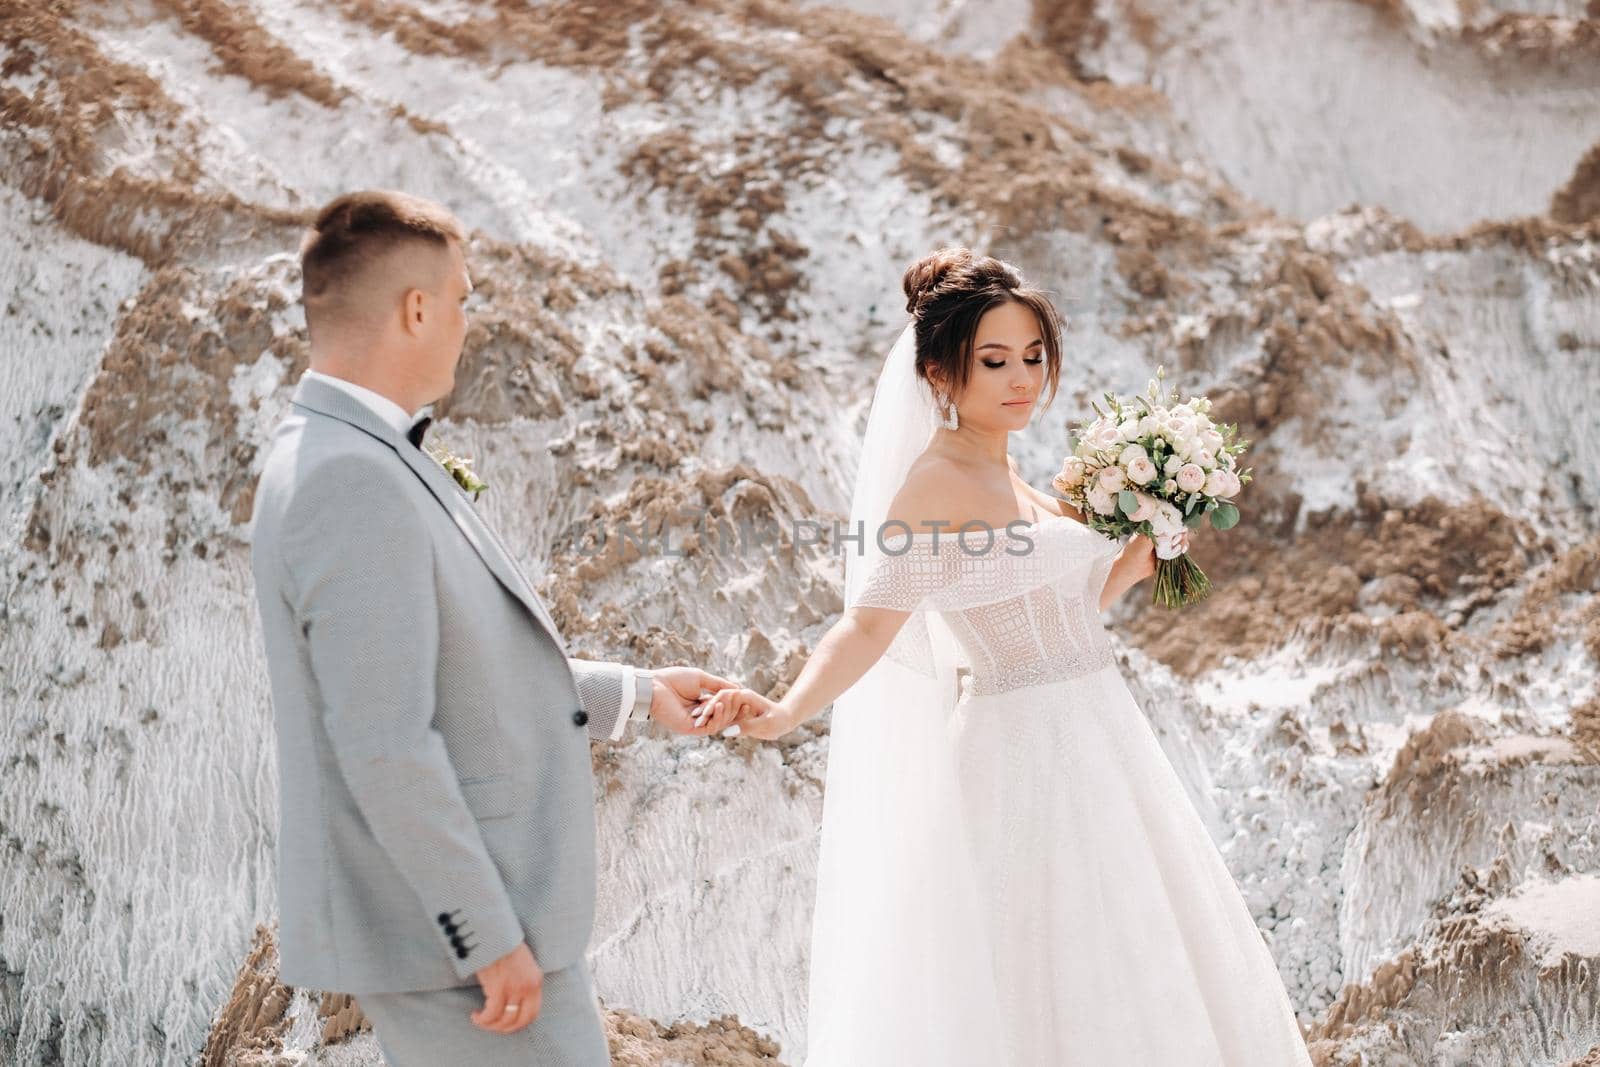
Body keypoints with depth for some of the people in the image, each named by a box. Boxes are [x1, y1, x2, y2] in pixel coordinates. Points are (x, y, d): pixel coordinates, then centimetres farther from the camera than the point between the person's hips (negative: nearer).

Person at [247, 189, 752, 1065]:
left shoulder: (365, 462, 11)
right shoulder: (354, 481, -21)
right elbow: (384, 745, -25)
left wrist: (639, 693, 25)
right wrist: (488, 938, -21)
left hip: (456, 918, 10)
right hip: (449, 933, -10)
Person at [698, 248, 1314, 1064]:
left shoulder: (1010, 480, 11)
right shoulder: (937, 483, -14)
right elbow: (869, 624, -24)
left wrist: (1134, 562, 7)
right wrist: (785, 712, -39)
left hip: (1091, 751, 9)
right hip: (1020, 759, -9)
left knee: (1122, 982, 16)